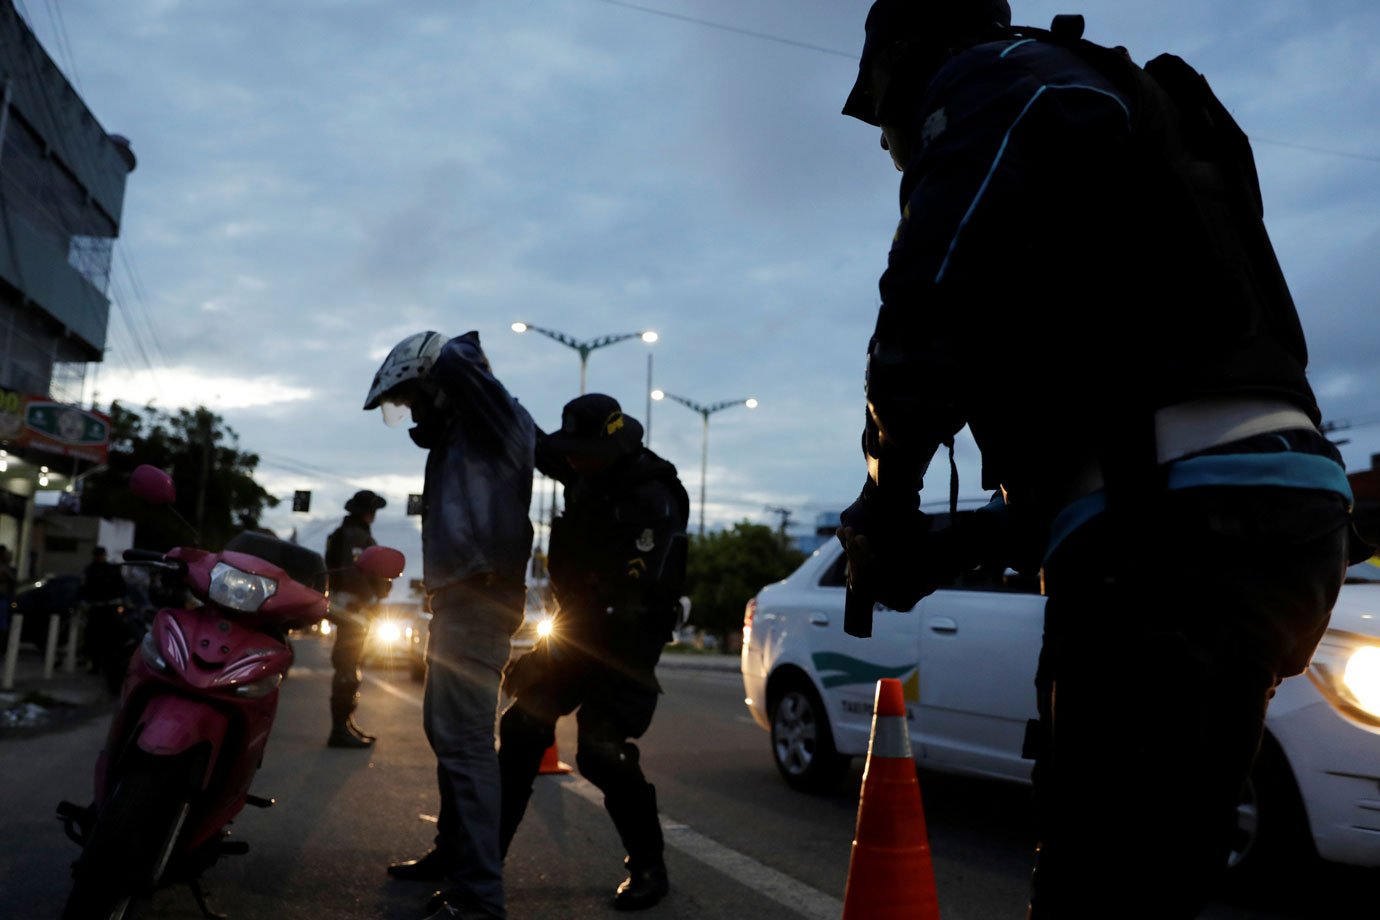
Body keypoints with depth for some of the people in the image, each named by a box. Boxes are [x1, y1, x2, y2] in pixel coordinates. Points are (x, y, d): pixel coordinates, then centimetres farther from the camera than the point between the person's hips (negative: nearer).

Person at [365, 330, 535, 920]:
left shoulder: (497, 419, -9)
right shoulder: (456, 432, 19)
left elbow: (454, 360, -23)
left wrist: (451, 353, -2)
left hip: (480, 598, -10)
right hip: (457, 595, 10)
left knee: (465, 738, -14)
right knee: (446, 730, 19)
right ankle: (453, 851, 32)